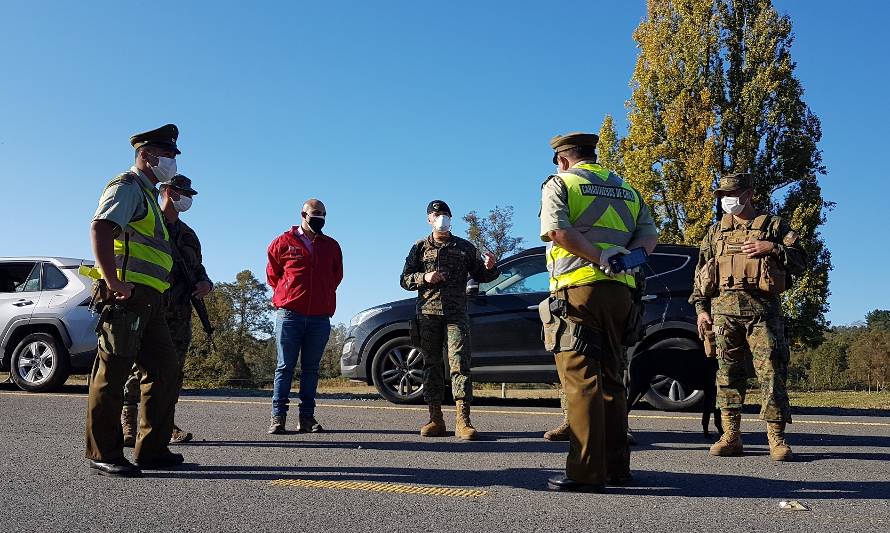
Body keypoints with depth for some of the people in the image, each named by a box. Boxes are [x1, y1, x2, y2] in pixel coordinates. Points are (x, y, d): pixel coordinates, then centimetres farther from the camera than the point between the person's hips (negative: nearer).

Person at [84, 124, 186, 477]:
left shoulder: (147, 193, 25)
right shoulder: (127, 187, -5)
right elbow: (99, 228, -20)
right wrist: (113, 282, -26)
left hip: (148, 300, 10)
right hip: (126, 296, -10)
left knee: (164, 370, 10)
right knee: (112, 374, -5)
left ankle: (151, 449, 16)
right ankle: (102, 455, 2)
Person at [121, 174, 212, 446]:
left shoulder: (188, 234, 22)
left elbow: (197, 269, 26)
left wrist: (205, 283, 5)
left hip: (180, 310, 6)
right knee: (141, 365, -7)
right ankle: (128, 424, -1)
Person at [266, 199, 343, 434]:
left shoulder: (331, 246, 14)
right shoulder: (284, 243, 6)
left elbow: (336, 276, 23)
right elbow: (273, 274, 14)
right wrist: (286, 296, 10)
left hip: (320, 317, 3)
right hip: (289, 314, -2)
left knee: (311, 368, 5)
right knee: (285, 366, -1)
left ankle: (307, 417, 10)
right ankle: (278, 416, 3)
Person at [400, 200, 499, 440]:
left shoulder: (465, 247, 14)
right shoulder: (420, 247, 14)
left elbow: (479, 276, 15)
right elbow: (405, 280, 12)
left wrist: (489, 268, -7)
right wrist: (424, 278, -8)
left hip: (456, 314, -1)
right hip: (428, 314, 1)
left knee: (460, 363, -11)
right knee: (432, 365, 3)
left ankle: (462, 420, -14)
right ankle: (435, 418, 8)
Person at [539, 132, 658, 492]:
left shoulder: (560, 183, 4)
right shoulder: (626, 189, 22)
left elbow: (556, 230, -14)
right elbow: (650, 234, 13)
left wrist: (600, 256, -14)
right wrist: (627, 255, -4)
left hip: (578, 289, -6)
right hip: (619, 291, 6)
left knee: (581, 379, -7)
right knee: (611, 378, 13)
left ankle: (587, 472, -10)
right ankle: (616, 466, 17)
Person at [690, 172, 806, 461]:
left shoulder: (773, 225, 13)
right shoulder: (715, 232, 20)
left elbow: (800, 259, 8)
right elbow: (700, 274, 18)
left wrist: (772, 248, -8)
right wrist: (701, 308, 8)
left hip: (762, 307, -3)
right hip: (724, 307, 3)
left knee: (771, 370, -8)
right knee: (728, 372, 2)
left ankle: (776, 438, -3)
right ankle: (731, 436, 7)